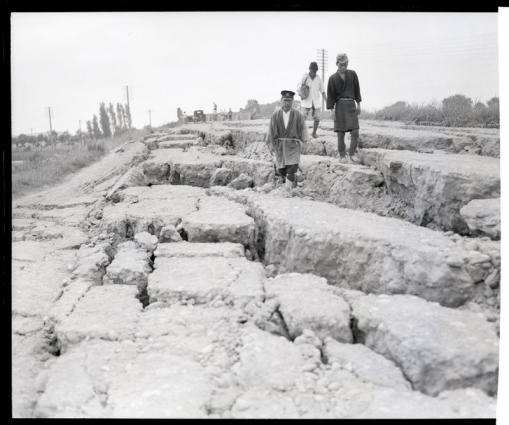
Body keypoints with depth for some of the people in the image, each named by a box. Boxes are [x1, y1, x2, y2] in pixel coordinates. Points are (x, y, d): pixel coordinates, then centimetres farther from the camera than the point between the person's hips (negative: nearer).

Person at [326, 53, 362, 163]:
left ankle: (352, 154, 6)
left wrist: (358, 104, 8)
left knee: (355, 132, -7)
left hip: (351, 105, 2)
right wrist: (332, 109, -8)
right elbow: (330, 95, 0)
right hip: (339, 105, -2)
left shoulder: (352, 74, 4)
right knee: (341, 133, -1)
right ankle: (342, 155, 10)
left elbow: (357, 89, 10)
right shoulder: (332, 78, -1)